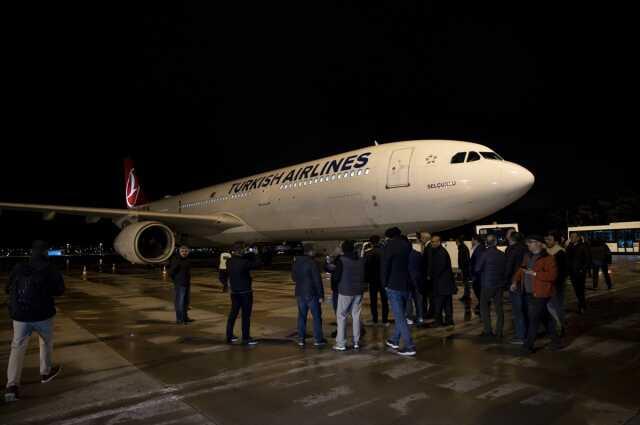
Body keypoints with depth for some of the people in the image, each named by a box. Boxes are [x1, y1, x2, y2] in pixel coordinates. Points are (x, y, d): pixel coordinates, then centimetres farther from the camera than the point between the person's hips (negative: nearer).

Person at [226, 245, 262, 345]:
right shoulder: (244, 262, -22)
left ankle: (229, 336, 23)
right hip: (245, 292, -6)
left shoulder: (229, 262, -3)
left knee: (233, 313, 16)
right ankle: (246, 338, 8)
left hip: (234, 292, 6)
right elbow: (258, 264, -16)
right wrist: (254, 254, -2)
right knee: (246, 315, 2)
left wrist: (247, 254, 8)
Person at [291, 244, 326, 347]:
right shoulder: (312, 262, -16)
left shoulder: (296, 262, 4)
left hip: (300, 293, 6)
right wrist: (321, 295, -13)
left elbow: (293, 277, 16)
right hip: (312, 293, -6)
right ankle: (318, 339, 10)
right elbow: (317, 280, -17)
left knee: (301, 316, 13)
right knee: (316, 316, 6)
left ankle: (301, 339, 15)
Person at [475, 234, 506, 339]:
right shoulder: (502, 254, -1)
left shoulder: (485, 253, -14)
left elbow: (477, 268, -11)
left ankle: (488, 331, 5)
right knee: (499, 308, 11)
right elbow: (505, 269, 7)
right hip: (500, 284, 5)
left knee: (484, 307, 7)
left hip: (488, 284, -4)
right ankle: (499, 332, 13)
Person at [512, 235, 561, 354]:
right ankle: (555, 340, 29)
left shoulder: (548, 258, -12)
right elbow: (521, 269, 18)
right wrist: (515, 281, 5)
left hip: (540, 294, -8)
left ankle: (529, 345, 5)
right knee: (546, 318, 17)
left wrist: (535, 274, -22)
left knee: (534, 319, -4)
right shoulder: (527, 256, 12)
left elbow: (552, 275, -20)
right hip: (530, 293, 8)